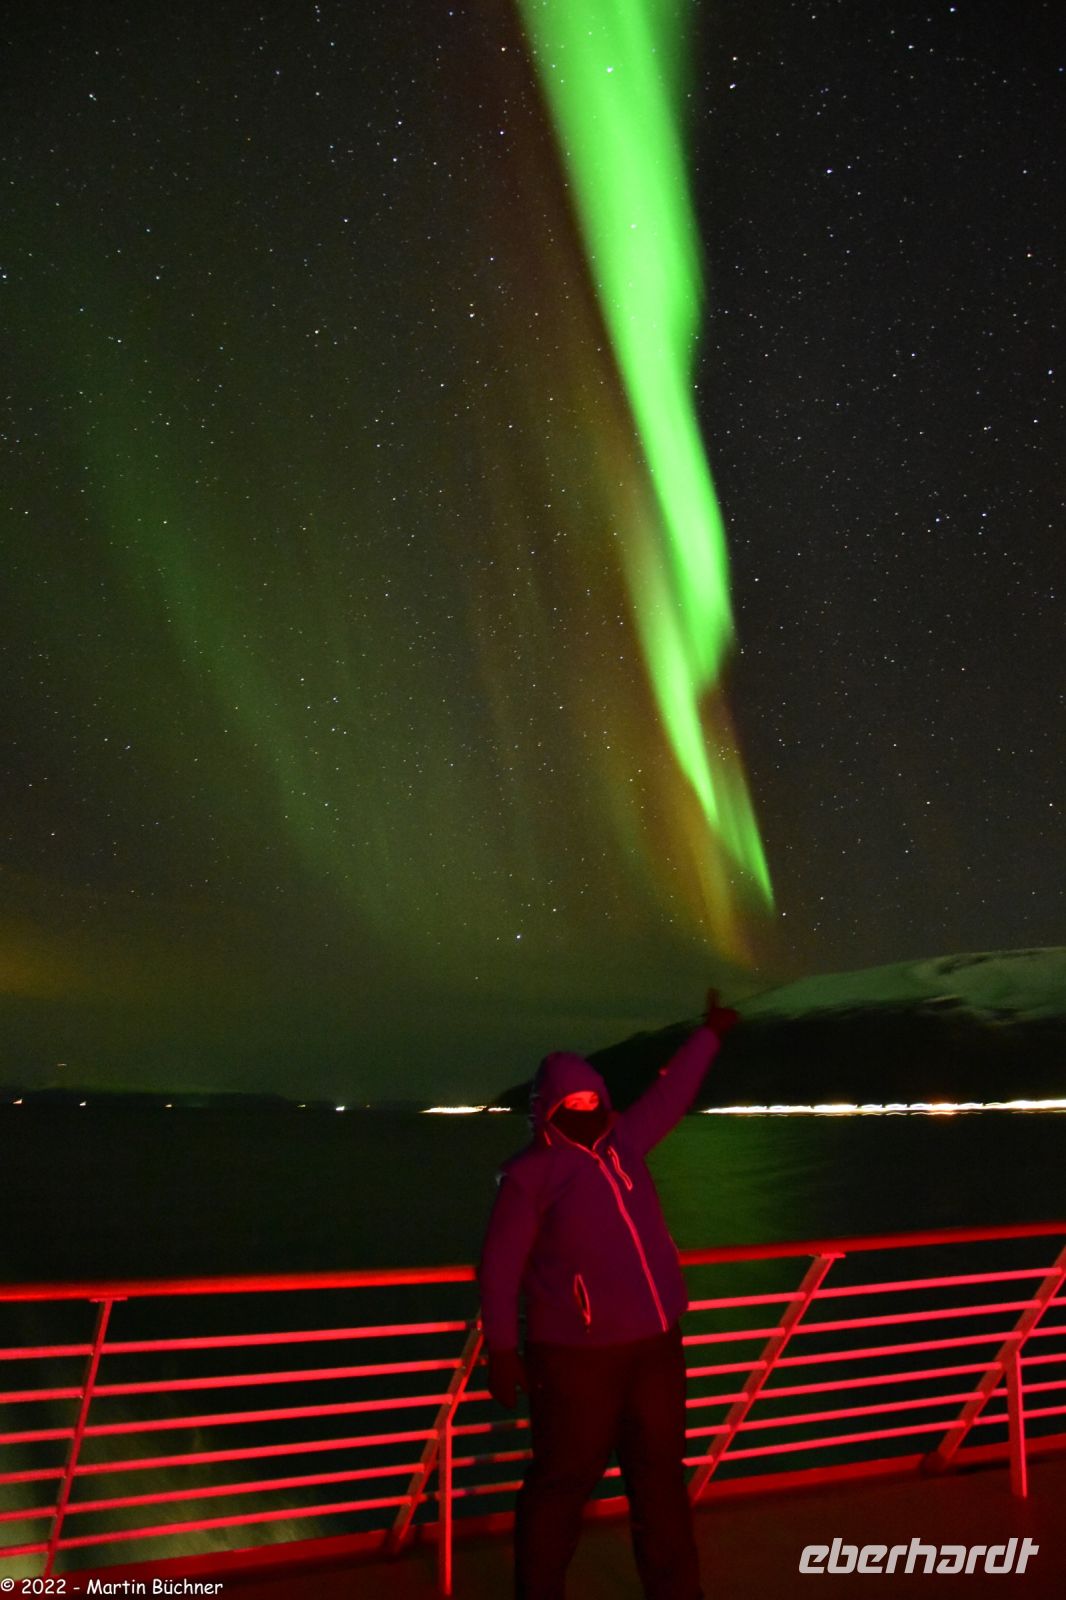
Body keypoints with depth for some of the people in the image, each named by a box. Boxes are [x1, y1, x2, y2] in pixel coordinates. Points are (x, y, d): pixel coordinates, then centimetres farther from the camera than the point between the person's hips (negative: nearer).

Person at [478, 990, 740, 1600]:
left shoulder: (621, 1142, 7)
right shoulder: (530, 1174, -10)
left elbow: (669, 1095, 21)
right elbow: (500, 1267, -10)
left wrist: (710, 1034, 30)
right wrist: (503, 1351, -12)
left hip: (654, 1344, 7)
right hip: (578, 1355, -6)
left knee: (661, 1474, 17)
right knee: (565, 1481, 3)